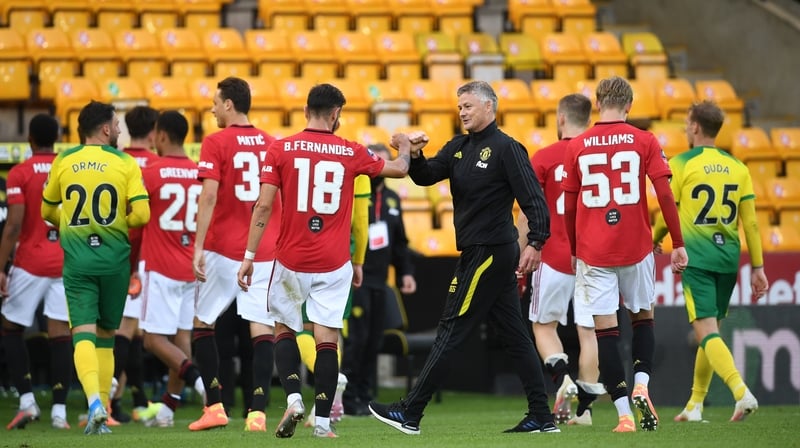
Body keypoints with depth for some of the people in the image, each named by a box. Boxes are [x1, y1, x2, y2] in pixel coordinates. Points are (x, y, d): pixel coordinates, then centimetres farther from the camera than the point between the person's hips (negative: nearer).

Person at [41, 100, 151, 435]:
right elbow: (141, 213, -10)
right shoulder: (125, 163, -2)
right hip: (114, 257, 0)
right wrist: (120, 225, 11)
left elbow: (47, 212, 16)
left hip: (77, 257, 0)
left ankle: (94, 400, -30)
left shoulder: (63, 162, 5)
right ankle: (102, 412, 12)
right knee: (106, 333, 13)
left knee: (83, 332, -6)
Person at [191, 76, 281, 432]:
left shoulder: (215, 143, -6)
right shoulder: (271, 144, 8)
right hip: (266, 252, 4)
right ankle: (257, 412, -9)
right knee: (262, 329, -1)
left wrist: (198, 248, -15)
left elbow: (208, 196, -14)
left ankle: (215, 406, 9)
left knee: (202, 323, 12)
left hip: (224, 251, -3)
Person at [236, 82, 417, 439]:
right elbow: (399, 170, 14)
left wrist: (249, 256, -3)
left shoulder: (281, 150, -3)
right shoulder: (351, 153, 0)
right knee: (327, 337, 3)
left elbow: (263, 206, -7)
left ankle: (293, 399, -3)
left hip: (291, 261, 0)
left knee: (284, 329, 16)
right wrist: (404, 145, 36)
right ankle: (322, 420, 0)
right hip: (334, 263, 0)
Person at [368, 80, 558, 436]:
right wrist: (414, 156, -13)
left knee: (451, 331, -6)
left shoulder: (506, 149, -11)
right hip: (478, 251, 9)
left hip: (489, 252, -9)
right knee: (514, 334, 9)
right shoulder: (459, 147, 14)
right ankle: (541, 417, 11)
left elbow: (533, 198, -17)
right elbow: (426, 176, 8)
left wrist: (535, 242, -27)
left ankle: (410, 414, -5)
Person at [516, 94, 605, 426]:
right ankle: (585, 405, 6)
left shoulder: (544, 158, -5)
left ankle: (561, 376, -14)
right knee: (588, 330, 6)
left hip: (555, 257, -2)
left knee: (544, 325, 11)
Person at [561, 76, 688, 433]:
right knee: (643, 316, 20)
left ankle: (624, 413, -4)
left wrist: (574, 251, 20)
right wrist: (678, 244, -1)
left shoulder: (576, 147, 3)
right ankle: (641, 384, -2)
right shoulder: (644, 142, -1)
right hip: (636, 249, 0)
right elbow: (664, 195, -6)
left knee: (605, 329, 1)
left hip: (593, 252, 0)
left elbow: (569, 206, 9)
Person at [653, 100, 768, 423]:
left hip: (696, 256, -5)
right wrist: (758, 267, 10)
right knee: (710, 331, 16)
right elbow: (750, 221, 5)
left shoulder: (681, 164, -5)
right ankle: (695, 405, 22)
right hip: (728, 256, 5)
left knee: (706, 332, -9)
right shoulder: (737, 167, 7)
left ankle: (742, 392, -29)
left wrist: (654, 239, 20)